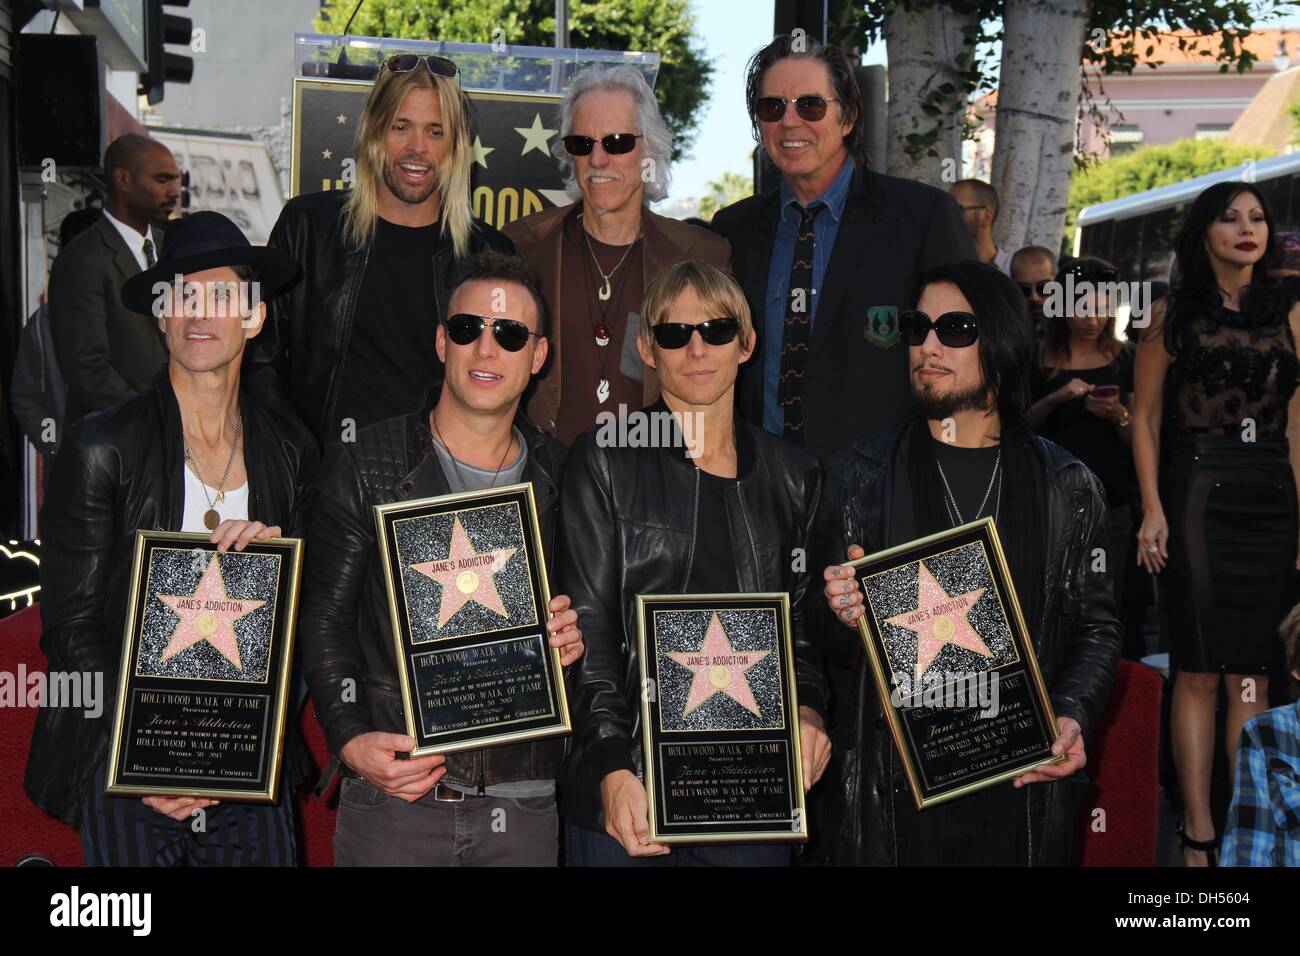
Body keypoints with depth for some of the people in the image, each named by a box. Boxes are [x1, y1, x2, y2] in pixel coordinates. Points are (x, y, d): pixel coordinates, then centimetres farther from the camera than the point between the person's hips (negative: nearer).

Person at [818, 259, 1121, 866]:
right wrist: (846, 615, -16)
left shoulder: (1065, 486, 3)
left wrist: (1073, 717, -9)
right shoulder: (862, 474, 2)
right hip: (890, 783, 0)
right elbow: (821, 634, 6)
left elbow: (1095, 623, 7)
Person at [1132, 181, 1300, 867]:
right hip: (1198, 493, -2)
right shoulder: (1175, 314, 6)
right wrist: (1153, 509, -6)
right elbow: (1145, 417, 4)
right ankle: (1199, 833, 2)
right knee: (1199, 673, -2)